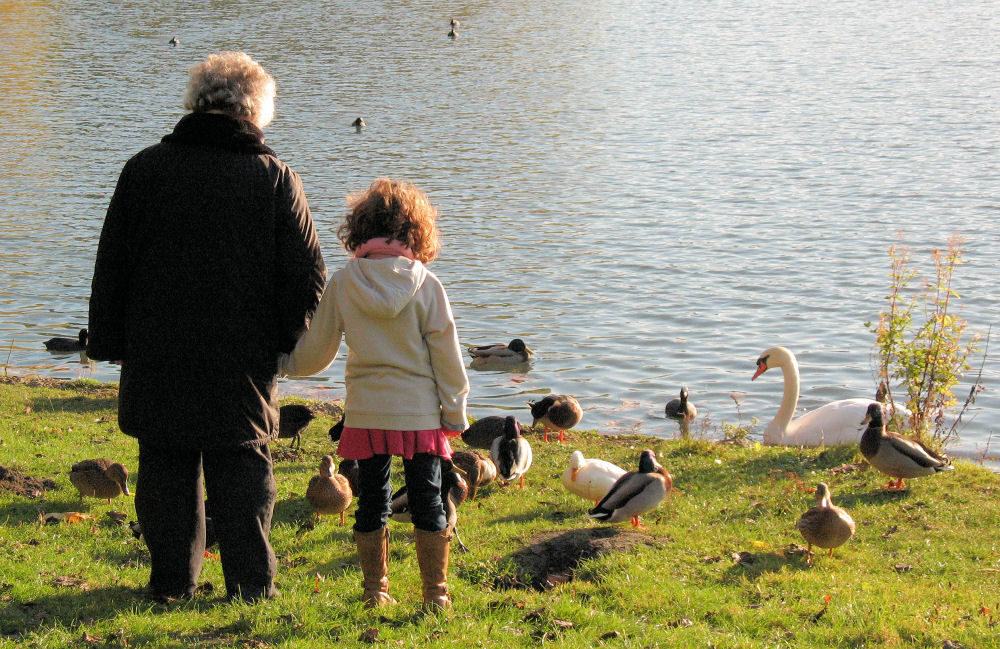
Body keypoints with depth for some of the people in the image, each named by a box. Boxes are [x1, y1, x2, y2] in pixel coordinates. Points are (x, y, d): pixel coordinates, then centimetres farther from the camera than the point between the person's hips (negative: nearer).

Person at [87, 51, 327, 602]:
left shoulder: (145, 169, -1)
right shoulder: (276, 179, -4)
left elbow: (111, 266, 3)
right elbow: (307, 275, -3)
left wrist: (108, 341, 11)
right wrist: (288, 340, 11)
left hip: (157, 355, 1)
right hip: (245, 360, -1)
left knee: (166, 468, 11)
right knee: (242, 468, 8)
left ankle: (173, 578, 15)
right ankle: (251, 582, 10)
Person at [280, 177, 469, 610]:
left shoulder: (342, 283, -5)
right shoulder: (425, 285, -8)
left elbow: (316, 352, 3)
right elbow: (445, 353, -5)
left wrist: (287, 364, 24)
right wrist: (455, 411, 4)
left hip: (365, 412, 1)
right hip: (420, 412, -1)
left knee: (371, 503, 12)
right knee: (428, 502, 7)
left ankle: (375, 590, 18)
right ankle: (436, 593, 10)